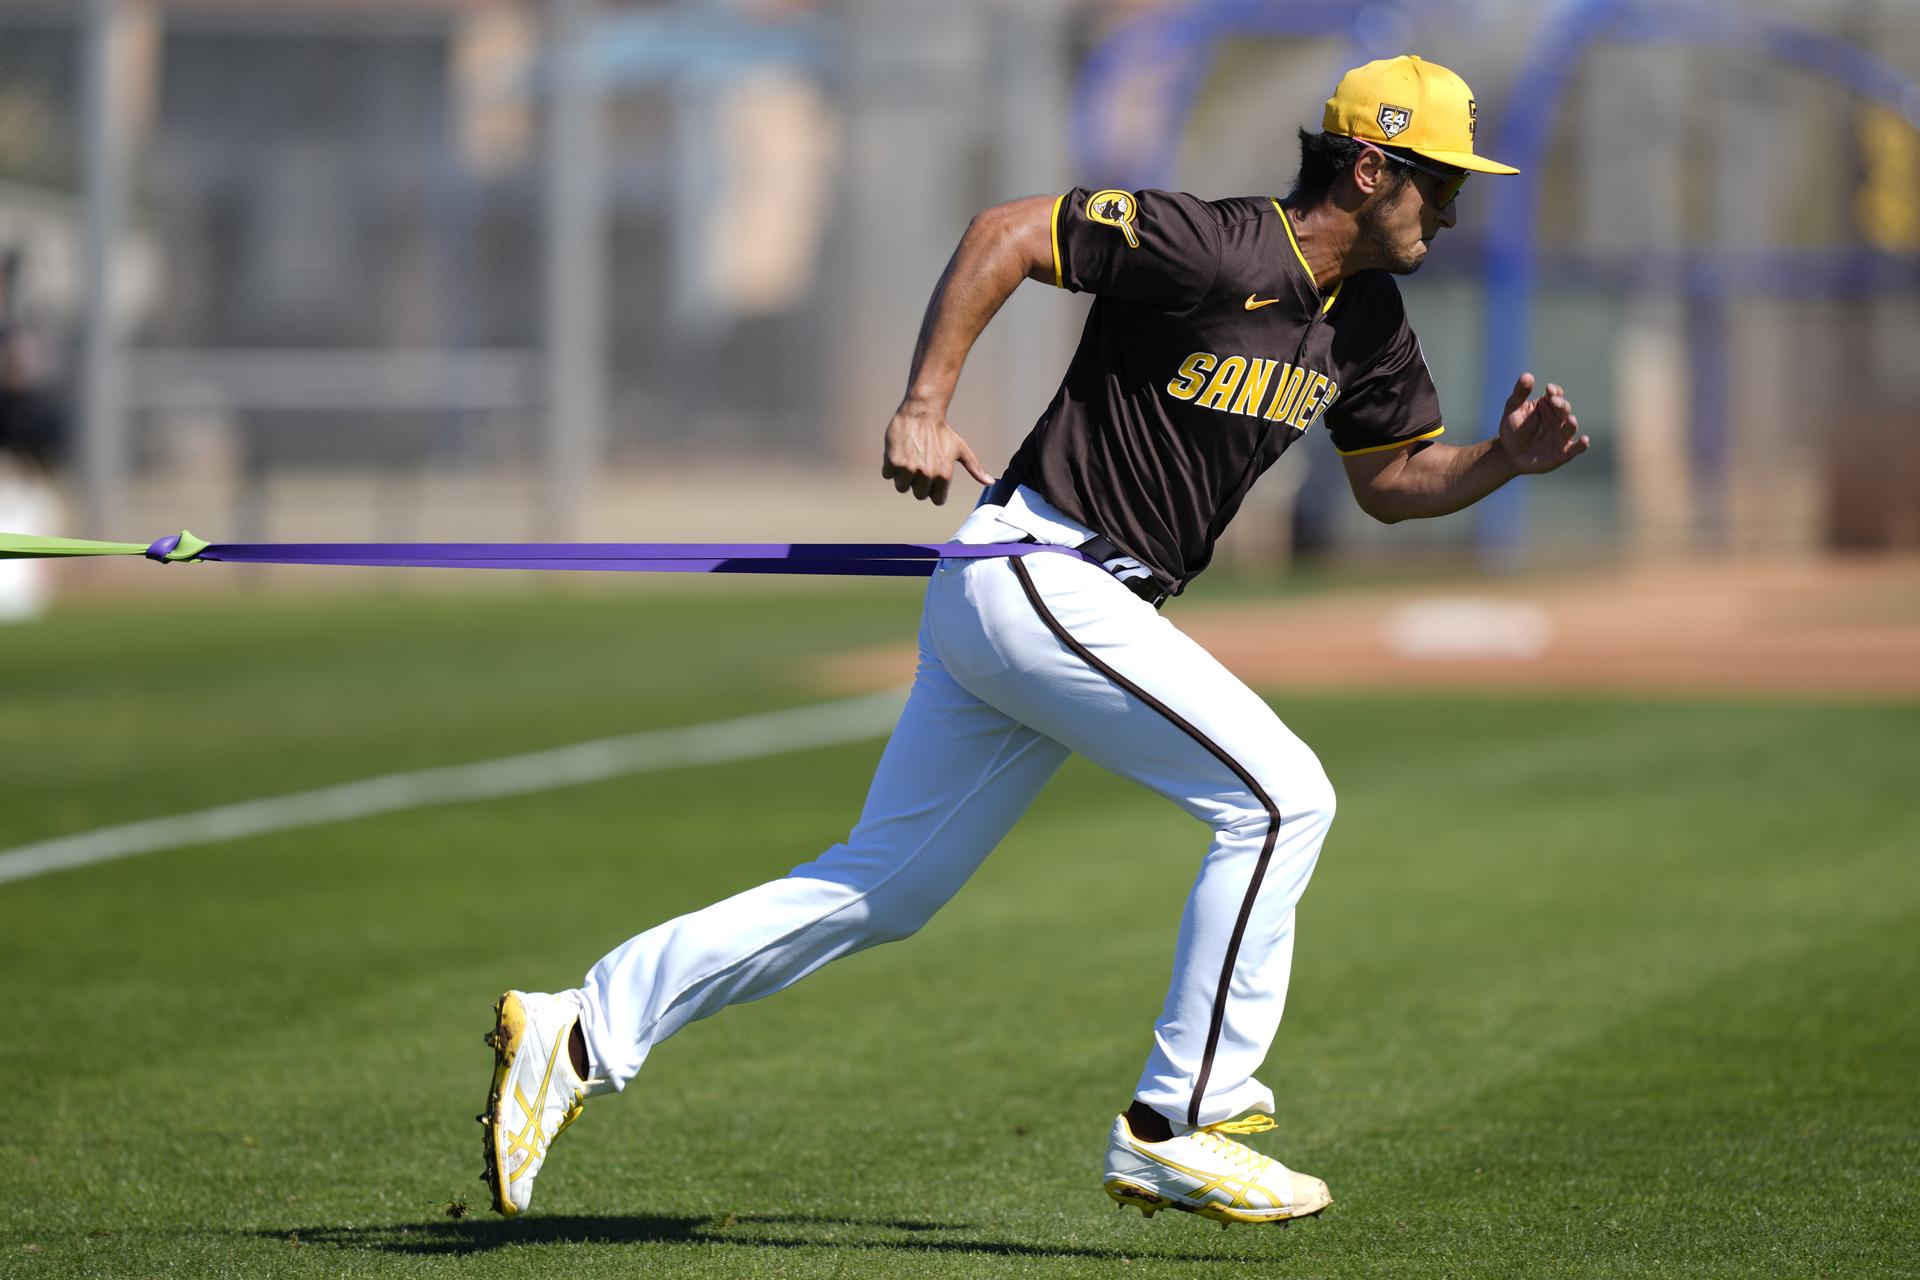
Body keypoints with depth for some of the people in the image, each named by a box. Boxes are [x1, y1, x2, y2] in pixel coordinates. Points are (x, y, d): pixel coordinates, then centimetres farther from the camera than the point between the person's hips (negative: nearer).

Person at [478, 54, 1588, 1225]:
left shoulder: (1366, 320, 10)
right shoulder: (1215, 251, -17)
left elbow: (1394, 480, 20)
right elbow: (1008, 231, -16)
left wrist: (1508, 460, 1)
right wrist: (924, 408, -21)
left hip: (1086, 606, 9)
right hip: (1038, 571, -9)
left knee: (884, 889, 10)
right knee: (1280, 796, -13)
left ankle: (583, 1036, 12)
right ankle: (1175, 1127, -9)